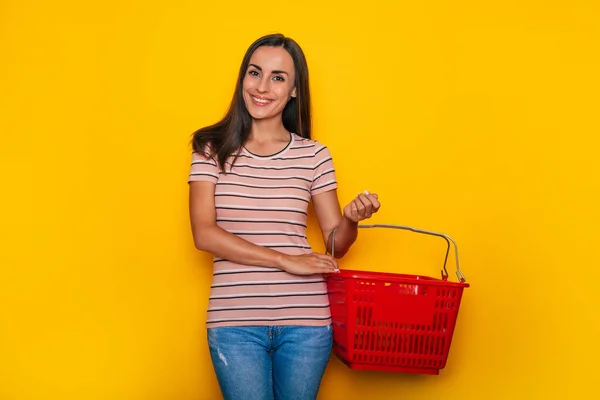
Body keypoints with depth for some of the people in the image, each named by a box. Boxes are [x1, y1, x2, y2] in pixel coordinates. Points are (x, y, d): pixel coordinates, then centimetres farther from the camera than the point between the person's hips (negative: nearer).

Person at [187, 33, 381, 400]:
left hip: (305, 320, 2)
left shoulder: (314, 155, 3)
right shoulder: (213, 148, 0)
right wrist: (285, 261, -14)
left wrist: (351, 219, -15)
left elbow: (336, 244, 8)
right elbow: (204, 234, -9)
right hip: (234, 319, -1)